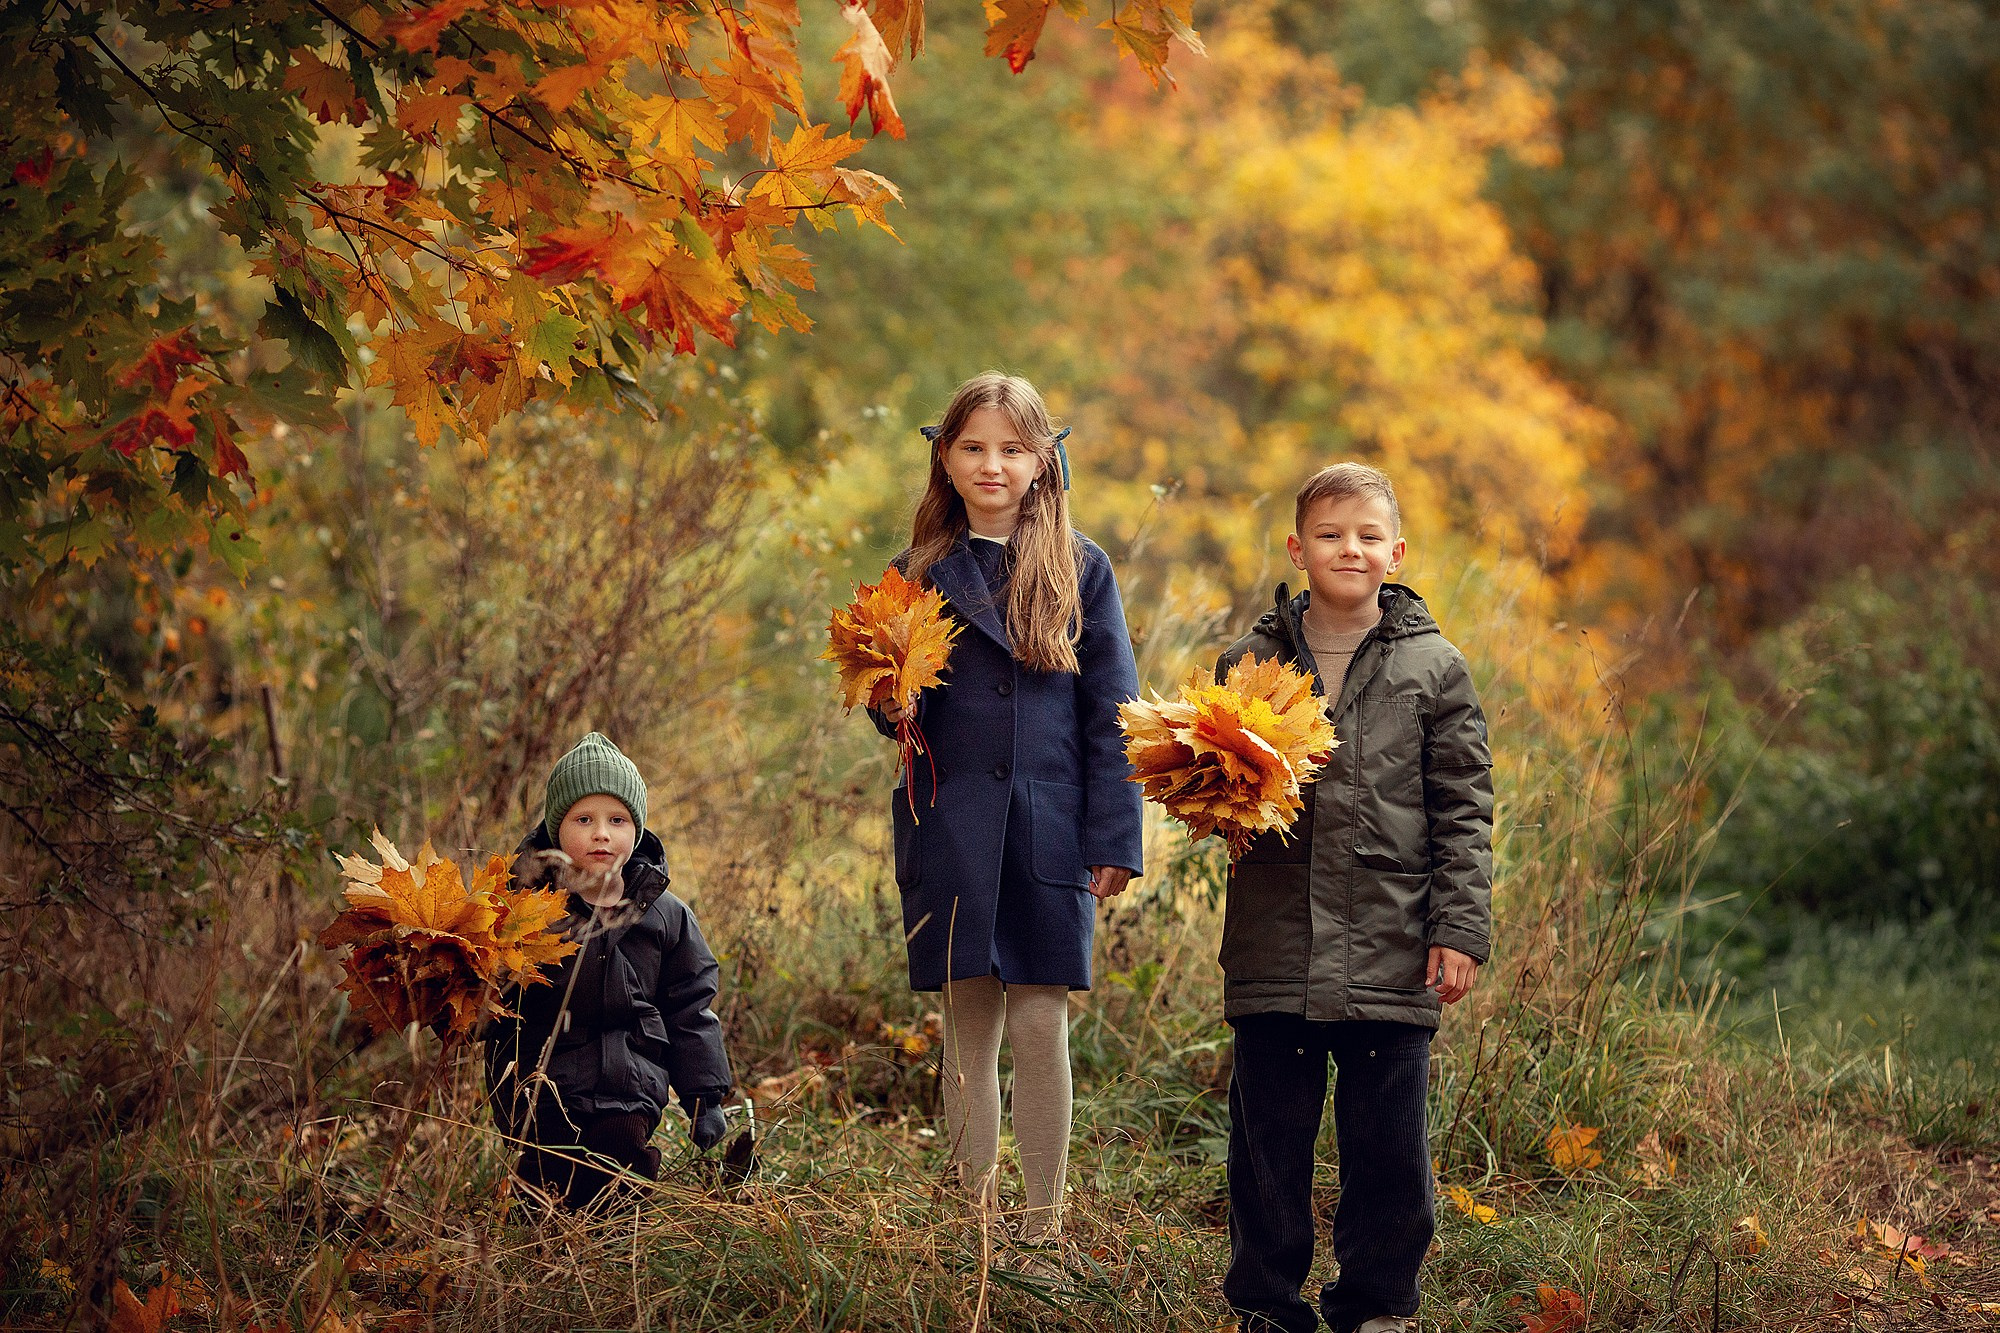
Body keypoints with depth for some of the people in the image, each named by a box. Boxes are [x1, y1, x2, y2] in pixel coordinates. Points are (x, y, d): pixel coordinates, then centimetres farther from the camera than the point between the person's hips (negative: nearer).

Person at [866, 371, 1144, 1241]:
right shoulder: (921, 574, 9)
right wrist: (891, 697, -13)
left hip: (1050, 833, -1)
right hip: (951, 834, 2)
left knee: (1039, 1024, -3)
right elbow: (896, 716, 11)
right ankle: (973, 1220, 11)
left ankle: (1044, 1225, 5)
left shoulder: (1079, 570, 5)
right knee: (968, 1030, 5)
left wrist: (1114, 839, -3)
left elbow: (1112, 712, 3)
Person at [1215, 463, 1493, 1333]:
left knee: (1386, 1142, 4)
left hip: (1391, 956, -1)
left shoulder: (1433, 669, 4)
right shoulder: (1247, 664, 7)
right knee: (1269, 1136, 7)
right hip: (1274, 950, 1)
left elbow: (1463, 811, 3)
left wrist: (1461, 927, -3)